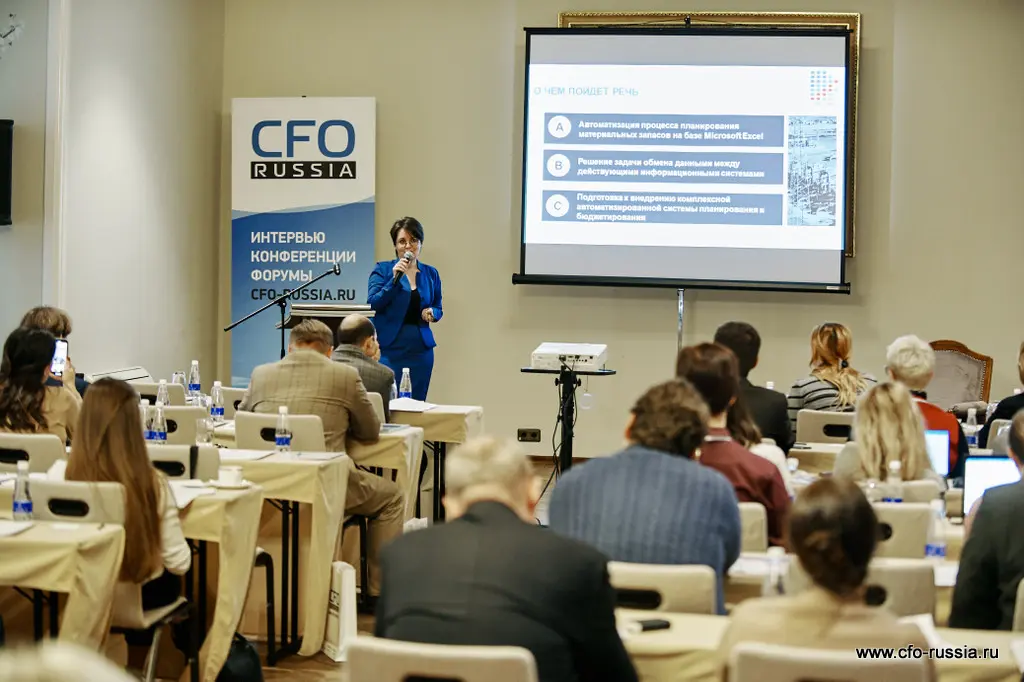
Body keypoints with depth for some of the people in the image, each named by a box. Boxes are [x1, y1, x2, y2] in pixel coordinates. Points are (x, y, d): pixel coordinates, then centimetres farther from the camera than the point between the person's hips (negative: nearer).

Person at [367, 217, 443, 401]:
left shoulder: (430, 273, 11)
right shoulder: (383, 269, 2)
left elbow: (438, 309, 20)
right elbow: (372, 304, -7)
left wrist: (432, 313, -4)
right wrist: (395, 278, -16)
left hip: (420, 349, 3)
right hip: (389, 347, -3)